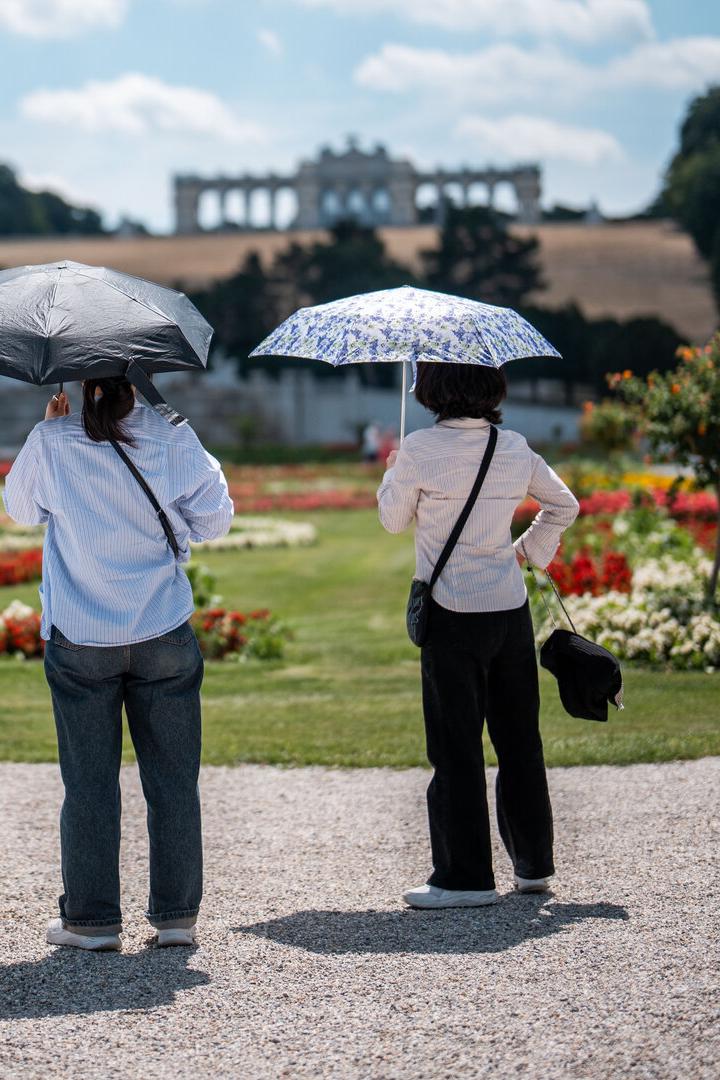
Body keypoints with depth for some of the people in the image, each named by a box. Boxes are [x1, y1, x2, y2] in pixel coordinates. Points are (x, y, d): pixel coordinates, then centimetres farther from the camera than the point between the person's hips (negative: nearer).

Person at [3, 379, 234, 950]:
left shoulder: (52, 443, -8)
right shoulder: (175, 440, -6)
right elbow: (214, 523, 3)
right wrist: (211, 473, 20)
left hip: (79, 640, -1)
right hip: (164, 638, 1)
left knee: (89, 783, 7)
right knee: (173, 779, 9)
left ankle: (92, 919, 11)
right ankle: (177, 915, 14)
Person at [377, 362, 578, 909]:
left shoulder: (420, 450, -12)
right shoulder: (515, 449, 2)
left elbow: (393, 519, 3)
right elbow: (565, 505, 15)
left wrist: (393, 473, 20)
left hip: (452, 613, -5)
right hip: (510, 607, 5)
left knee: (456, 746, 1)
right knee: (519, 737, 14)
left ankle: (466, 876, 3)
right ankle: (535, 863, 22)